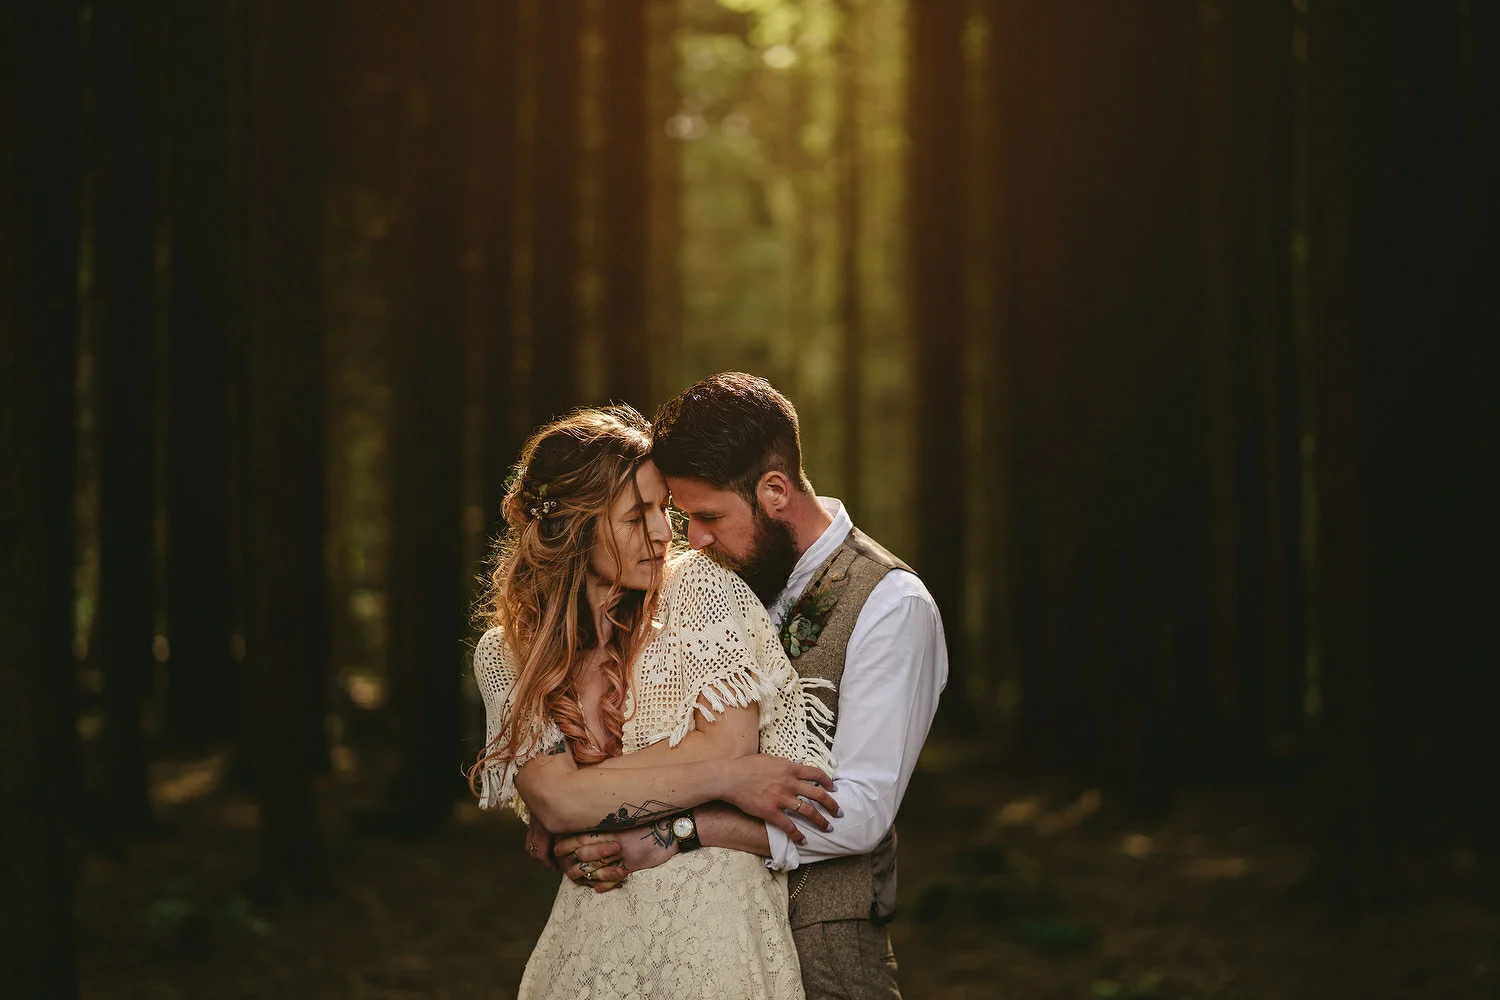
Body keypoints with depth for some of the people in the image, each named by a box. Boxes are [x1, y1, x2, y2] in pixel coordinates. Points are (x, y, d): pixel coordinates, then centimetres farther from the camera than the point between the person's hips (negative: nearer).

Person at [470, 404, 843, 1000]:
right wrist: (728, 780, -18)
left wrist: (592, 788, -10)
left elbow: (728, 742, -13)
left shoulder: (701, 588, -3)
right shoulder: (505, 654, 2)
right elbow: (552, 799, -12)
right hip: (597, 929, 2)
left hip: (721, 928, -2)